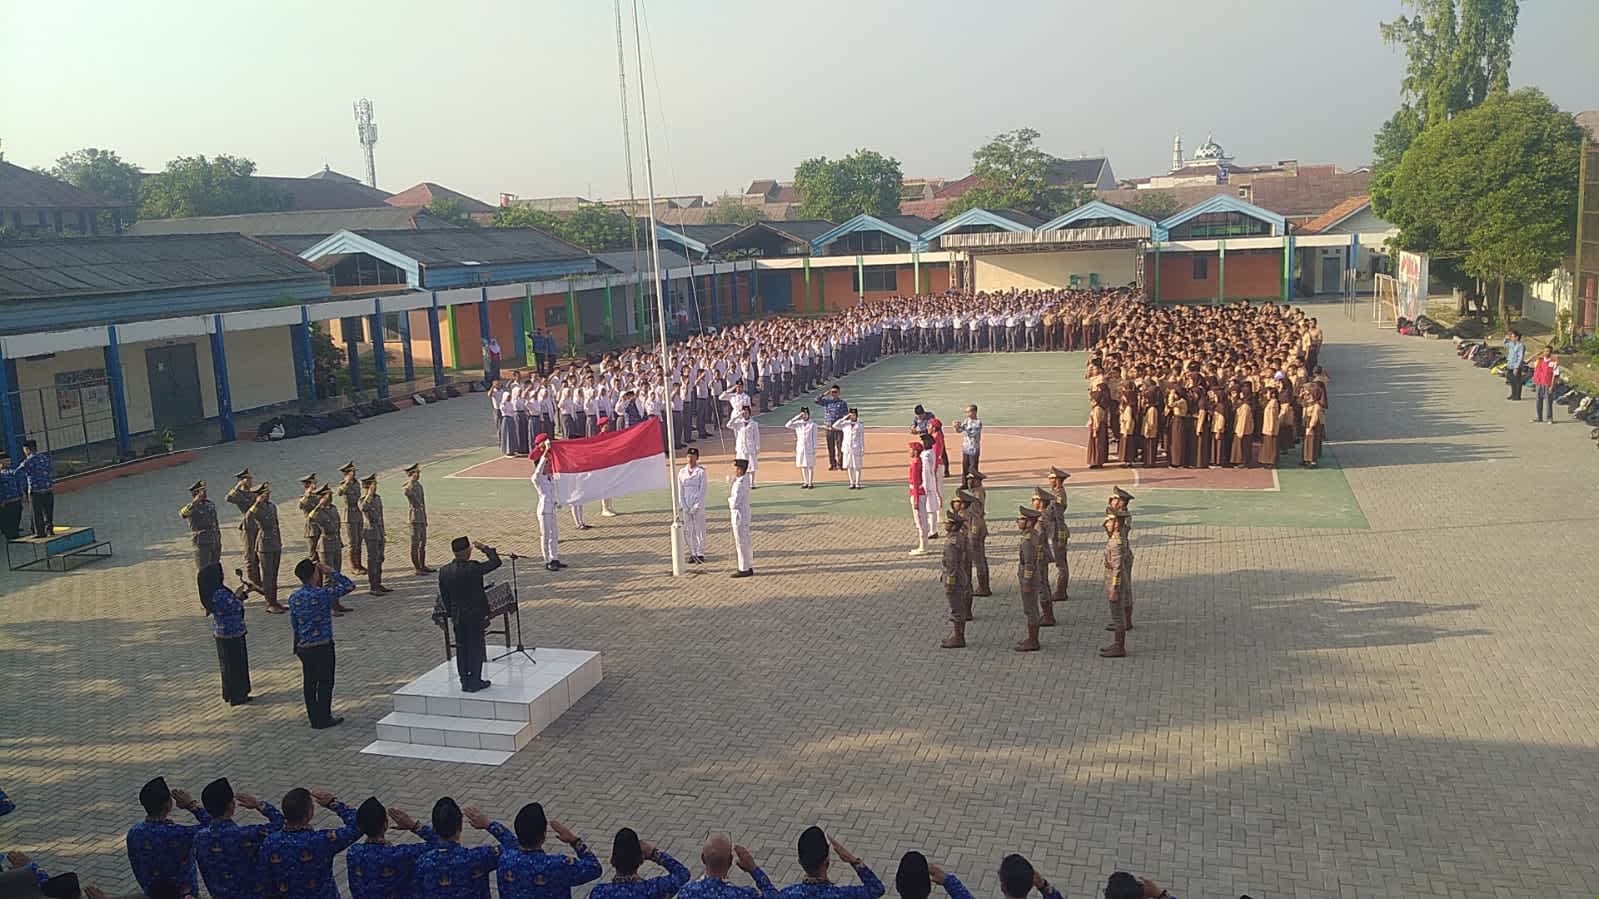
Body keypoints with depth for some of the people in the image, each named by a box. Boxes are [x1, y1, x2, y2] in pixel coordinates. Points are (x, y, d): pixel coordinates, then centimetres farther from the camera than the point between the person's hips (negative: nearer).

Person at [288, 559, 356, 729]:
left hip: (302, 646, 6)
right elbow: (350, 585, -12)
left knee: (309, 683, 13)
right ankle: (323, 719, 13)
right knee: (325, 682, 6)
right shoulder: (322, 594, -19)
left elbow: (293, 624, 9)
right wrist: (331, 572, -8)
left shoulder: (294, 598, 0)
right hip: (322, 646, -6)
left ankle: (314, 719, 22)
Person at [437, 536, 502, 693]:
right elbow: (496, 562, -12)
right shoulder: (473, 568, -22)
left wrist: (451, 613, 16)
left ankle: (465, 681, 21)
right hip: (475, 615, -5)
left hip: (457, 616, 5)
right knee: (476, 647, 5)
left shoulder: (444, 571, -4)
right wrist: (485, 548, -1)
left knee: (461, 648, 14)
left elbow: (444, 596, 5)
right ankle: (474, 682, 10)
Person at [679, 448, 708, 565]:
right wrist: (684, 506, -2)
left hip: (698, 505, -4)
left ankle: (700, 554, 4)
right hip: (686, 506, 4)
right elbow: (680, 491, 7)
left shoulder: (701, 472, -4)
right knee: (688, 530, 5)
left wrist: (695, 507, -11)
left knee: (699, 529, -2)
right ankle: (692, 554, 13)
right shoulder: (682, 472, 7)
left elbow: (703, 491, -7)